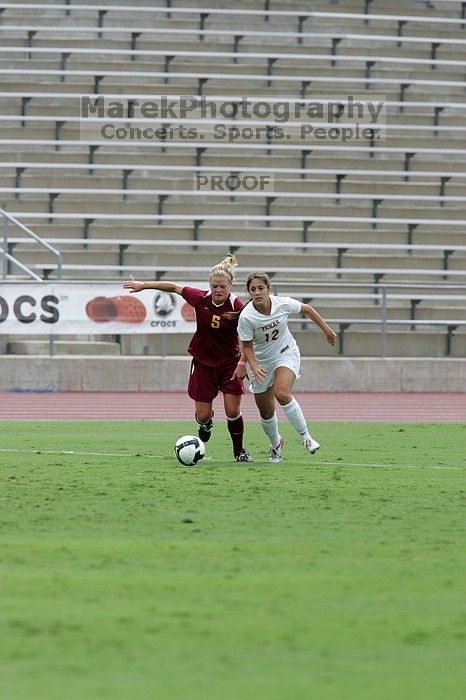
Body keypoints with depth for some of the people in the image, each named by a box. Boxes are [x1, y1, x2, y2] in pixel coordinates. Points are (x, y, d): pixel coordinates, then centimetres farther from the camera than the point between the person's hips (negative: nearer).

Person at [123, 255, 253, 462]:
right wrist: (143, 285, 8)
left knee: (233, 411, -9)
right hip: (203, 361, 2)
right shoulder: (200, 298, -14)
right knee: (203, 414, 1)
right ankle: (206, 424, 40)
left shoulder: (237, 307, -21)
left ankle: (239, 451, 15)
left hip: (229, 363, -2)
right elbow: (174, 287, 1)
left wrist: (243, 362, -28)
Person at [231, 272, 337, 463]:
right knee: (266, 412, 9)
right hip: (262, 361, 1)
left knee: (282, 393, -30)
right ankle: (275, 443, 39)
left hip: (287, 354, -1)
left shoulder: (283, 304, -20)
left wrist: (327, 330, 8)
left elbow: (307, 309, 0)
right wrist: (254, 367, -30)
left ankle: (305, 436, -18)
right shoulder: (246, 317, -23)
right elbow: (247, 346, -12)